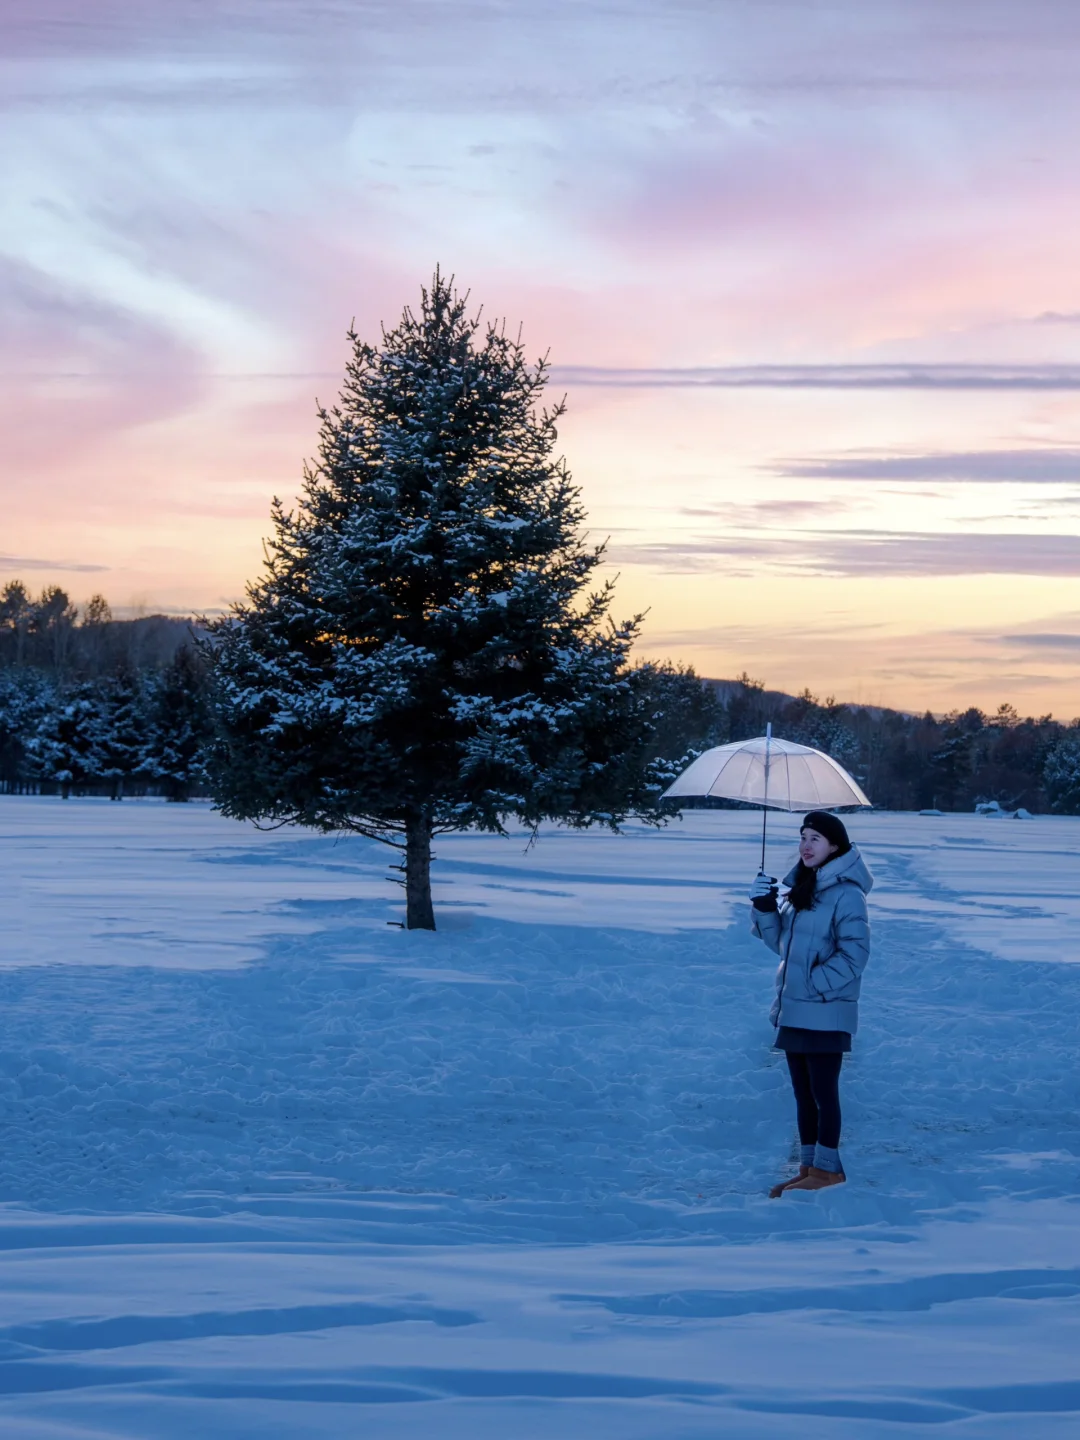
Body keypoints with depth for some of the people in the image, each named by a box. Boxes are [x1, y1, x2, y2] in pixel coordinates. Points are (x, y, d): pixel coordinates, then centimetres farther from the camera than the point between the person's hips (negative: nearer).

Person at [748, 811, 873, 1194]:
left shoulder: (846, 893, -13)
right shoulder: (800, 886, 13)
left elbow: (854, 954, -18)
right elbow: (781, 942, 15)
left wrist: (814, 985, -17)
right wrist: (764, 907, 0)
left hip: (824, 1014, -8)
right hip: (794, 1011, 8)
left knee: (823, 1090, -2)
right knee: (803, 1091, 12)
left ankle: (826, 1169, 6)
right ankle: (809, 1165, 19)